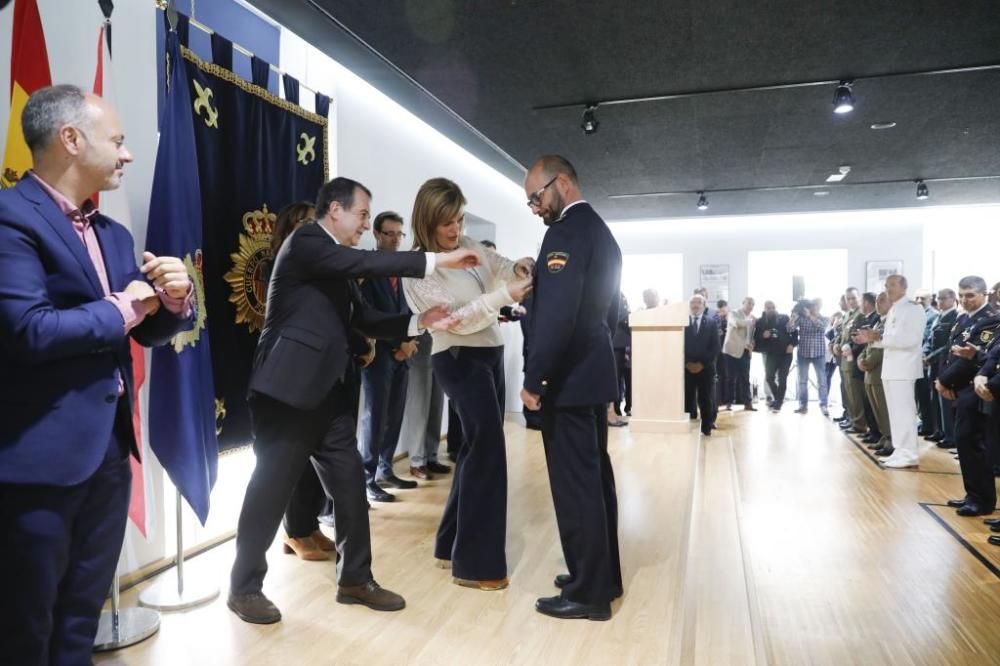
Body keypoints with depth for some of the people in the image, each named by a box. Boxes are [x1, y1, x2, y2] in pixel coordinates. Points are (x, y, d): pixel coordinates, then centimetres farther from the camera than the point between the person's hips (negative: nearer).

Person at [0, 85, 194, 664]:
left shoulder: (115, 234, 13)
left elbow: (149, 331, 14)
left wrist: (174, 298, -7)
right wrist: (121, 308, -11)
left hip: (110, 448, 8)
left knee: (83, 618, 21)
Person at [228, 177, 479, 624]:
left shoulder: (341, 267, 19)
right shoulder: (305, 242, -8)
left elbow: (368, 322, 14)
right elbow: (367, 263, -23)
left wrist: (421, 321, 0)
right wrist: (437, 260, -23)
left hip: (330, 394, 9)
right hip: (289, 391, -9)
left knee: (351, 487, 10)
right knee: (271, 490, 3)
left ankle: (355, 579, 24)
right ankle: (244, 587, 20)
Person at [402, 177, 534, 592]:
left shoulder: (469, 246, 6)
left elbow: (499, 266, 16)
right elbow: (456, 319, -20)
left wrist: (518, 269, -8)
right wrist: (505, 294, -28)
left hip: (488, 354, 8)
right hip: (460, 360, -8)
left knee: (478, 448, 14)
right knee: (487, 449, -8)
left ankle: (453, 543, 29)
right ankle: (475, 563, 4)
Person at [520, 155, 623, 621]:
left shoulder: (566, 230, -15)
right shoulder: (600, 231, 16)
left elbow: (558, 313, -24)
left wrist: (534, 379, -20)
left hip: (568, 376, -10)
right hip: (593, 371, 10)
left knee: (574, 483, -1)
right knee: (594, 475, 16)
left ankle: (588, 592, 10)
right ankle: (604, 575, 28)